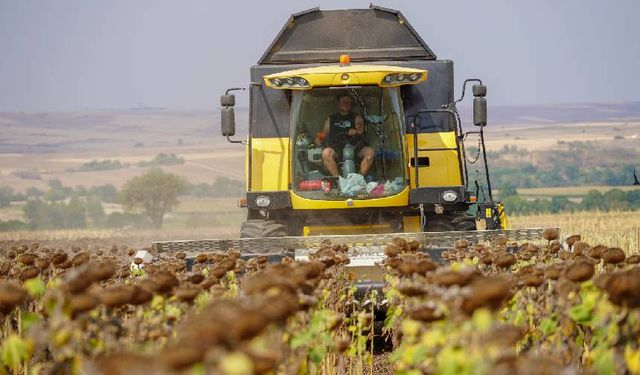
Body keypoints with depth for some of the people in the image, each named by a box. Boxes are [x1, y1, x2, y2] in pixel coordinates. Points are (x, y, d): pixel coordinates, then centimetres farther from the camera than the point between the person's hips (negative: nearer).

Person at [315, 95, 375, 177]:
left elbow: (361, 129, 6)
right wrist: (319, 138, 2)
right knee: (326, 152, -35)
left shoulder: (357, 118, 24)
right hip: (336, 147, 0)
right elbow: (324, 134, 25)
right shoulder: (331, 119, 28)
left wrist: (357, 131, -18)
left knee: (370, 152, -31)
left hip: (355, 145, 0)